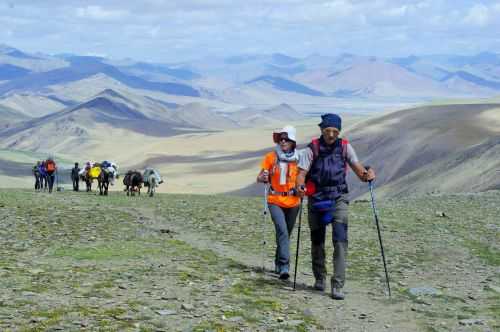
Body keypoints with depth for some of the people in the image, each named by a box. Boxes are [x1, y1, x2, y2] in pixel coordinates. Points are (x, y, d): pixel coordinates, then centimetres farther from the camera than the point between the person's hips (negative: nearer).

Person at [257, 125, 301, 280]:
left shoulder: (298, 159, 2)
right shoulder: (271, 157, 0)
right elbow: (260, 177, 1)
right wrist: (262, 178, -23)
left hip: (292, 202, 2)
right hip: (275, 201, -2)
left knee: (286, 234, 13)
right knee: (282, 231, -20)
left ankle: (278, 264, 32)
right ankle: (284, 266, -25)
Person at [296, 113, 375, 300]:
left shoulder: (344, 147, 2)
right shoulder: (312, 149, -3)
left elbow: (356, 167, -1)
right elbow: (302, 173, -9)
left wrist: (366, 175, -24)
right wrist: (300, 186, -31)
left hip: (338, 198, 0)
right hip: (316, 199, 0)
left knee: (340, 240, -15)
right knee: (317, 241, 11)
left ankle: (337, 285, -16)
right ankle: (319, 278, 34)